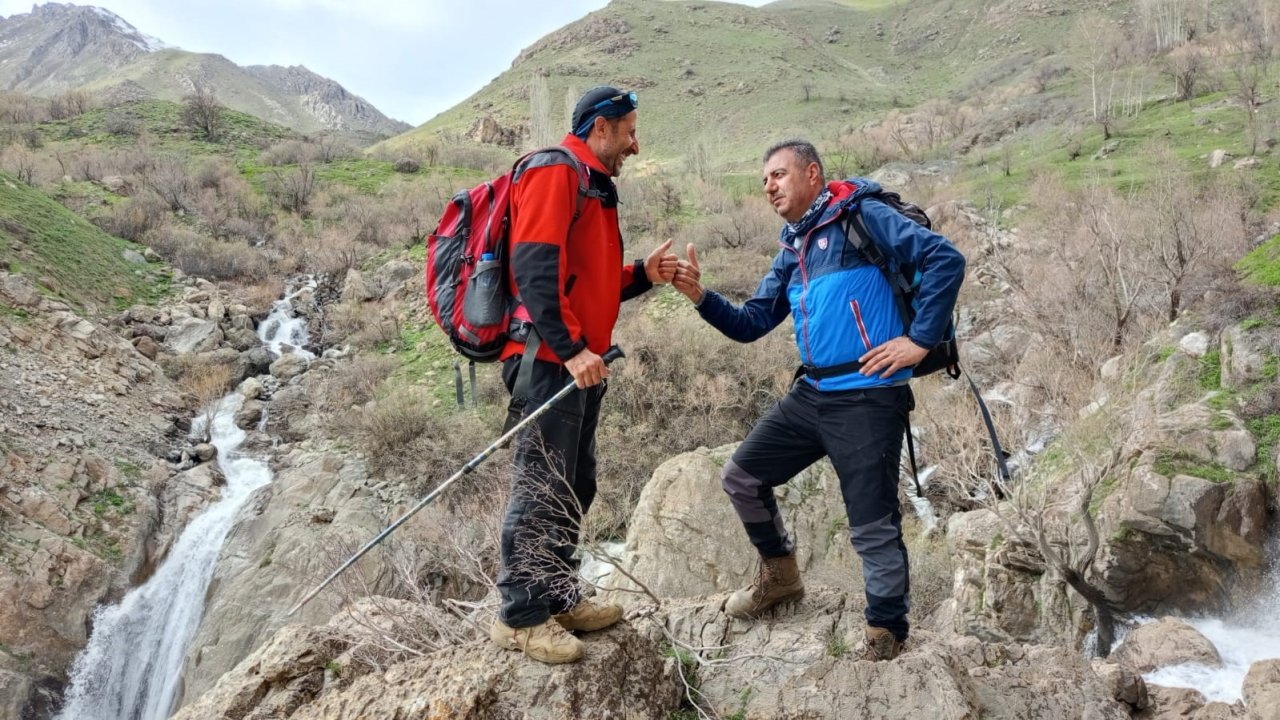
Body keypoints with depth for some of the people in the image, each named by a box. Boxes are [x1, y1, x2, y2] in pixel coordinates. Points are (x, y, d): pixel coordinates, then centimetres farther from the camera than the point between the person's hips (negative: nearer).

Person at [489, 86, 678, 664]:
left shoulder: (594, 186, 23)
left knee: (573, 488, 14)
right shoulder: (554, 172, -8)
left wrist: (643, 275, 10)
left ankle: (558, 598, 25)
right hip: (548, 360, -10)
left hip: (579, 362, 10)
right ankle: (520, 616, 4)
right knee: (542, 488, -6)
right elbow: (533, 269, -20)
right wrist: (570, 348, -24)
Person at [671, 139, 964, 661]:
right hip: (810, 395, 8)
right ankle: (780, 574, 33)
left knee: (874, 527, -3)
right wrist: (700, 296, -1)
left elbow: (945, 259, -13)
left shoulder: (861, 217, -6)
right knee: (741, 477, 13)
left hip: (868, 398, -8)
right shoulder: (791, 251, 18)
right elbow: (751, 324, 14)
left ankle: (886, 638, 16)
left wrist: (920, 340, -14)